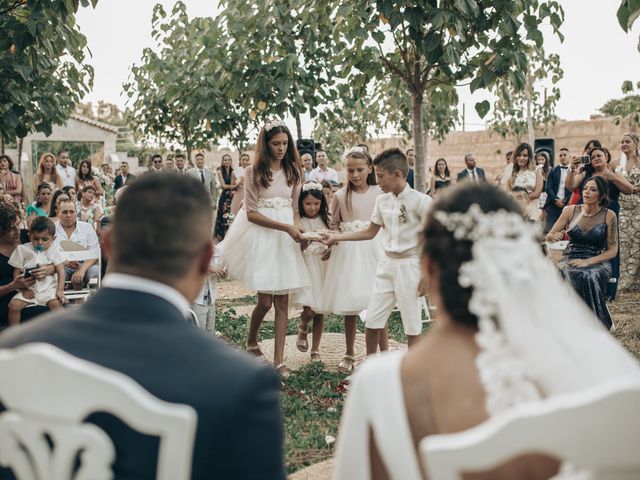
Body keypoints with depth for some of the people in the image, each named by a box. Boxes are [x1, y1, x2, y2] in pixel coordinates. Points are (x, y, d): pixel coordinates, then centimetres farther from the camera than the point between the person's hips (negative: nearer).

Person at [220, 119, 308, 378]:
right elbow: (251, 213, -9)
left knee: (282, 301, 2)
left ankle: (279, 360, 7)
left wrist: (297, 231, -3)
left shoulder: (293, 171, 9)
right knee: (265, 300, -5)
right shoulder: (253, 172, -5)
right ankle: (251, 342, 24)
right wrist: (285, 227, -16)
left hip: (286, 238, 4)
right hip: (261, 235, -4)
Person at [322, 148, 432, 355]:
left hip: (409, 266, -5)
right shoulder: (382, 200, 6)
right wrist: (336, 237, 12)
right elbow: (370, 232, 17)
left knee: (412, 325, 2)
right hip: (387, 264, 6)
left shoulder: (421, 201, -12)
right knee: (372, 321, 6)